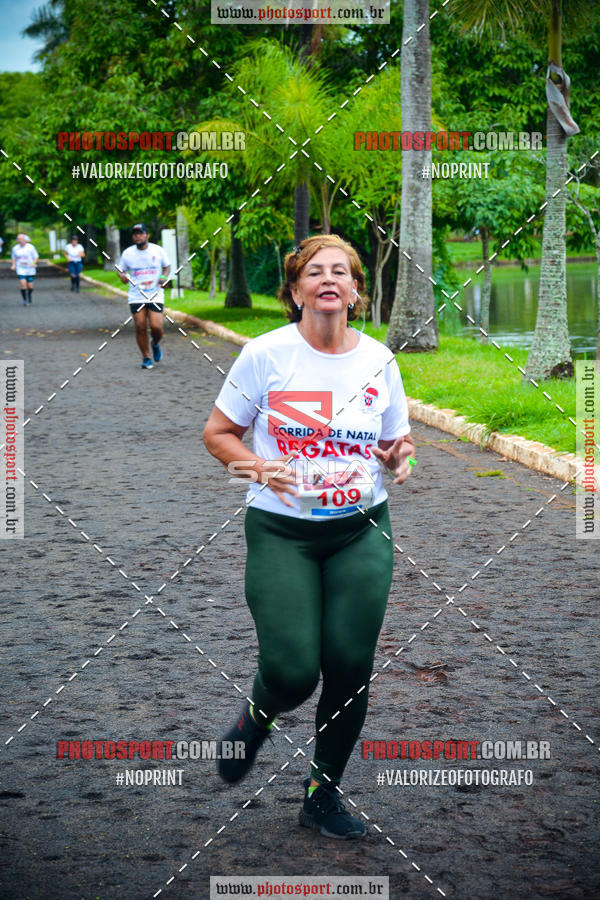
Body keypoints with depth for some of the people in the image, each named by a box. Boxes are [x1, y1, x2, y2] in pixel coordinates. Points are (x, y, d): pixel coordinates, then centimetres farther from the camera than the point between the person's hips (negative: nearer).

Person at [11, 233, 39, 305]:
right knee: (22, 283, -18)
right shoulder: (15, 248, 3)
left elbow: (36, 257, 1)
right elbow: (13, 258, 15)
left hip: (30, 270, 0)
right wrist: (13, 265, -3)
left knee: (30, 286, 3)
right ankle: (24, 299, -6)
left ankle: (29, 294, 37)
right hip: (20, 270, 0)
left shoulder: (31, 247, -4)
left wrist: (33, 263, -18)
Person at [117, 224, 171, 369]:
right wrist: (122, 276, -10)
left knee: (156, 327, -11)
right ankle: (146, 357, 11)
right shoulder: (127, 253, 1)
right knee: (140, 327, -5)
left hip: (155, 296, -1)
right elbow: (120, 270, 13)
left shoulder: (158, 250, 0)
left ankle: (155, 344, 23)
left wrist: (164, 277, -5)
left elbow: (167, 266, 14)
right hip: (136, 296, 1)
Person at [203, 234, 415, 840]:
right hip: (281, 531, -3)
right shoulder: (266, 354, -7)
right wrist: (257, 467, -18)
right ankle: (257, 717, 26)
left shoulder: (379, 360, 1)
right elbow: (217, 433, 1)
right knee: (292, 673, -12)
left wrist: (400, 457, -9)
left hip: (361, 531, 3)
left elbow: (393, 447, 14)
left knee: (350, 668, -2)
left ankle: (323, 794, 20)